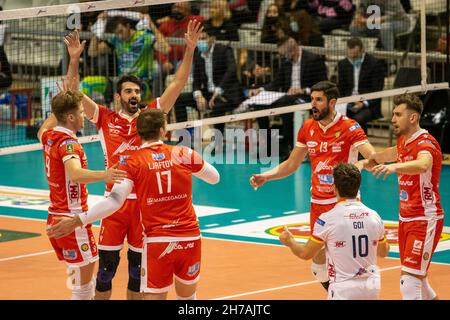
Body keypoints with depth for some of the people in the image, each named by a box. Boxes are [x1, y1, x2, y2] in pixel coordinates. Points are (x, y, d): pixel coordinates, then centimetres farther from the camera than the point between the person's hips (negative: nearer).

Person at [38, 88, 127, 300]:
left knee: (80, 278, 18)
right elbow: (76, 174, -40)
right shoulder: (68, 143, -19)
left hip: (55, 218, 10)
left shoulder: (49, 136, 7)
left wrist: (61, 107, 38)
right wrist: (103, 175, -55)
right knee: (83, 285, -6)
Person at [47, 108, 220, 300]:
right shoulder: (184, 154, 0)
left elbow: (115, 201, -16)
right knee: (187, 297, 19)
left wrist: (77, 221, -15)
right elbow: (214, 178, 15)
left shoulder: (133, 163, -6)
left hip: (157, 241, -2)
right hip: (190, 238, 2)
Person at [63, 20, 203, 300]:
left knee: (138, 268, 9)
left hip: (145, 201, 1)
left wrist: (190, 50, -6)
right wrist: (74, 59, -12)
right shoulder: (106, 119, 4)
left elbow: (178, 84, 3)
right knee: (106, 267, 0)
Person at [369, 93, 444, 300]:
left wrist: (394, 166, -60)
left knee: (409, 279, -16)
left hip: (425, 220, -9)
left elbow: (423, 165, -44)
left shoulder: (425, 142, -19)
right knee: (417, 278, 17)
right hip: (406, 219, 9)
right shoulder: (404, 141, 8)